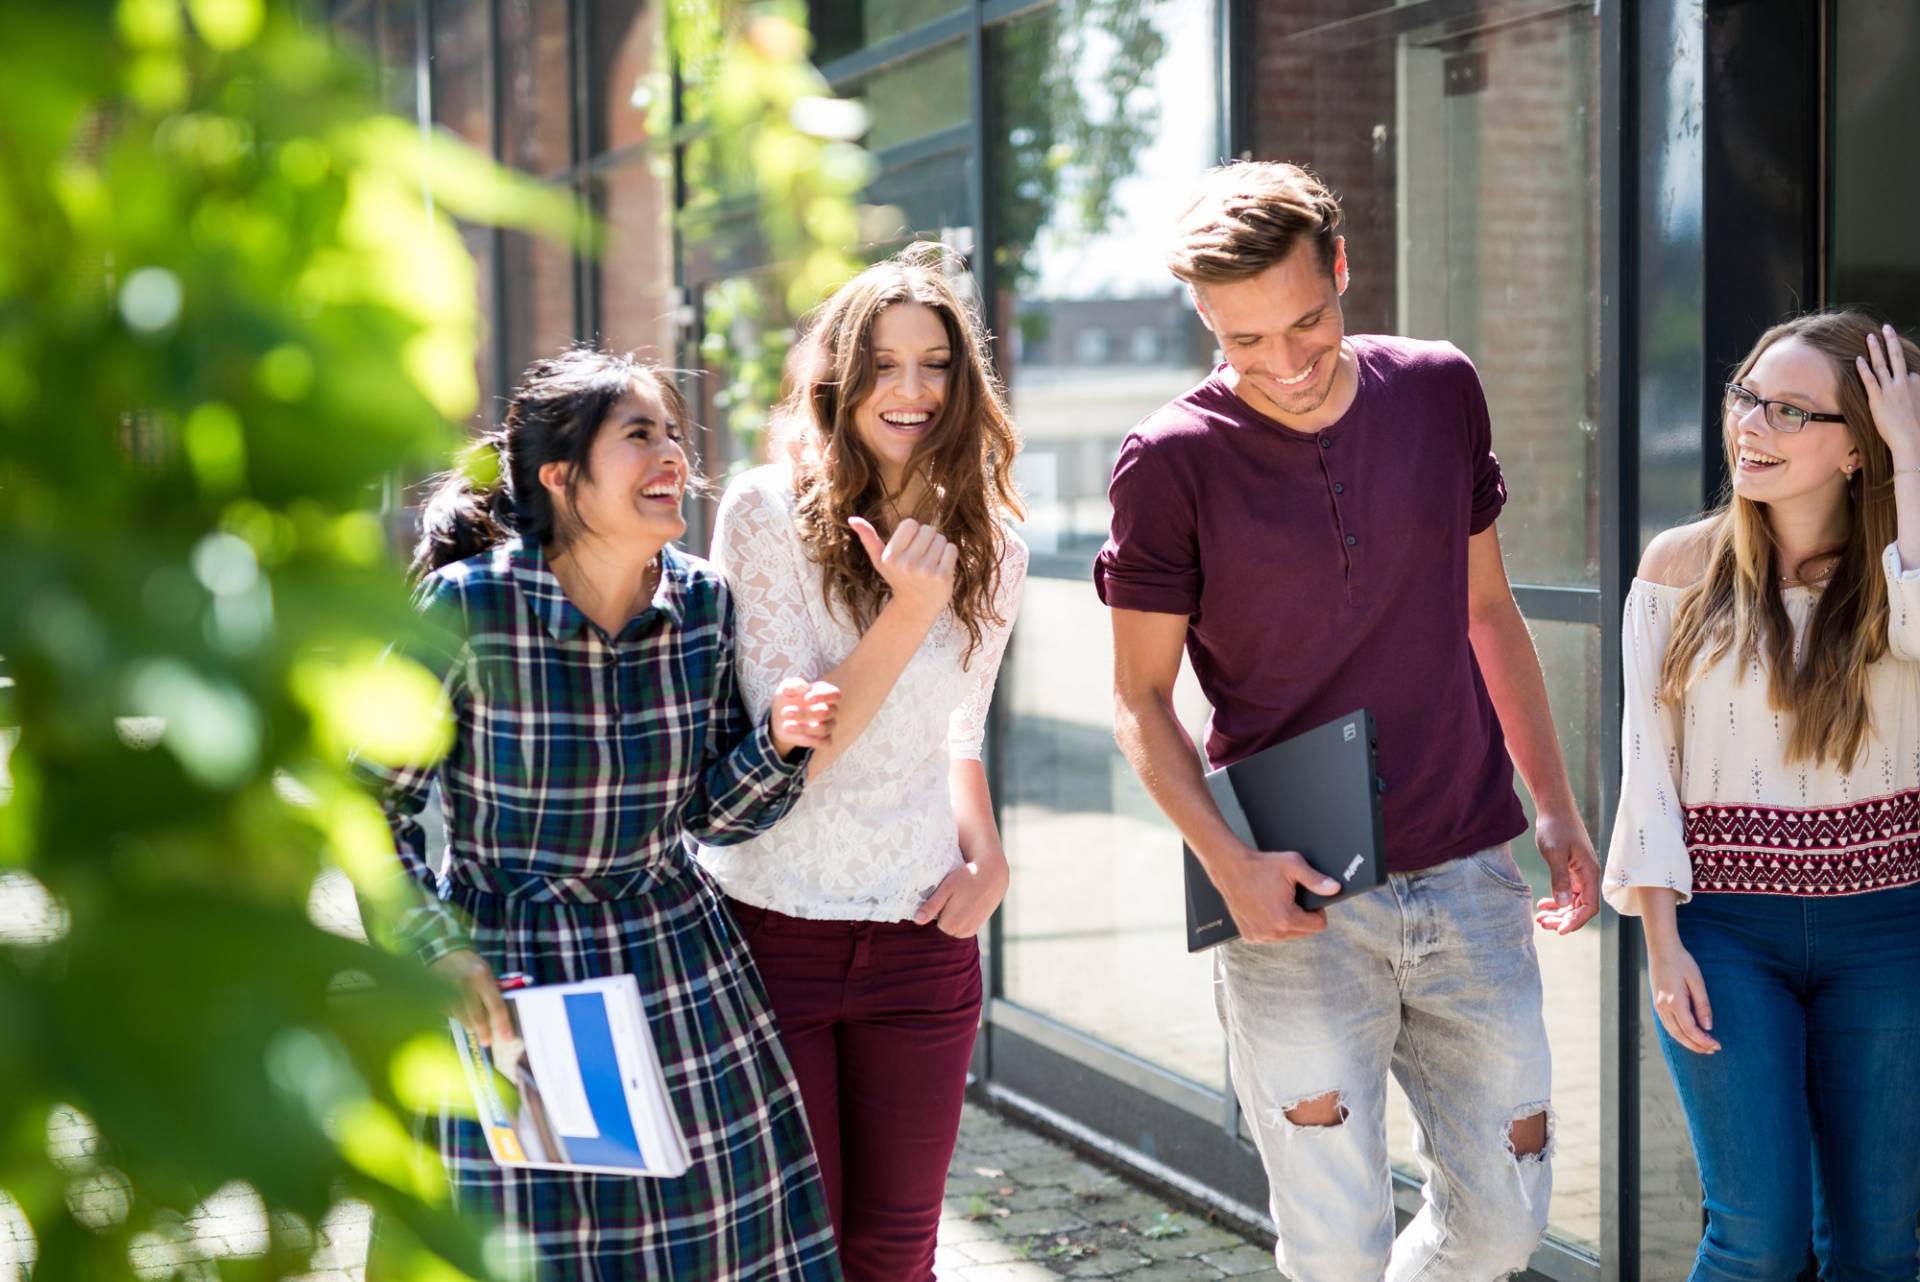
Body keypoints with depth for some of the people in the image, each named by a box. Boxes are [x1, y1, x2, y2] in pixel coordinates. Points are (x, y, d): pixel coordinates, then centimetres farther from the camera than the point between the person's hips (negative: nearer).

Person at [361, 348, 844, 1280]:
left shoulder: (703, 600, -4)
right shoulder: (468, 606, -17)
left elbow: (713, 812, 4)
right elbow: (373, 798, -8)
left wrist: (779, 743, -15)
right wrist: (437, 951, -15)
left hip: (673, 952, 4)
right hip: (510, 968, -4)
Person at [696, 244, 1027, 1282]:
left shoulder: (989, 551, 5)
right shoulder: (768, 513, -10)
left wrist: (984, 854, 1)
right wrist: (908, 614, -23)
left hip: (921, 940, 4)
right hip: (768, 926, -3)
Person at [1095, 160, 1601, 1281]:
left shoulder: (1440, 391, 3)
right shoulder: (1173, 460, -8)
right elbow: (1142, 699, -3)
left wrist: (1557, 805, 11)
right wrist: (1227, 861, -17)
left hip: (1471, 881, 4)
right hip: (1297, 901, -4)